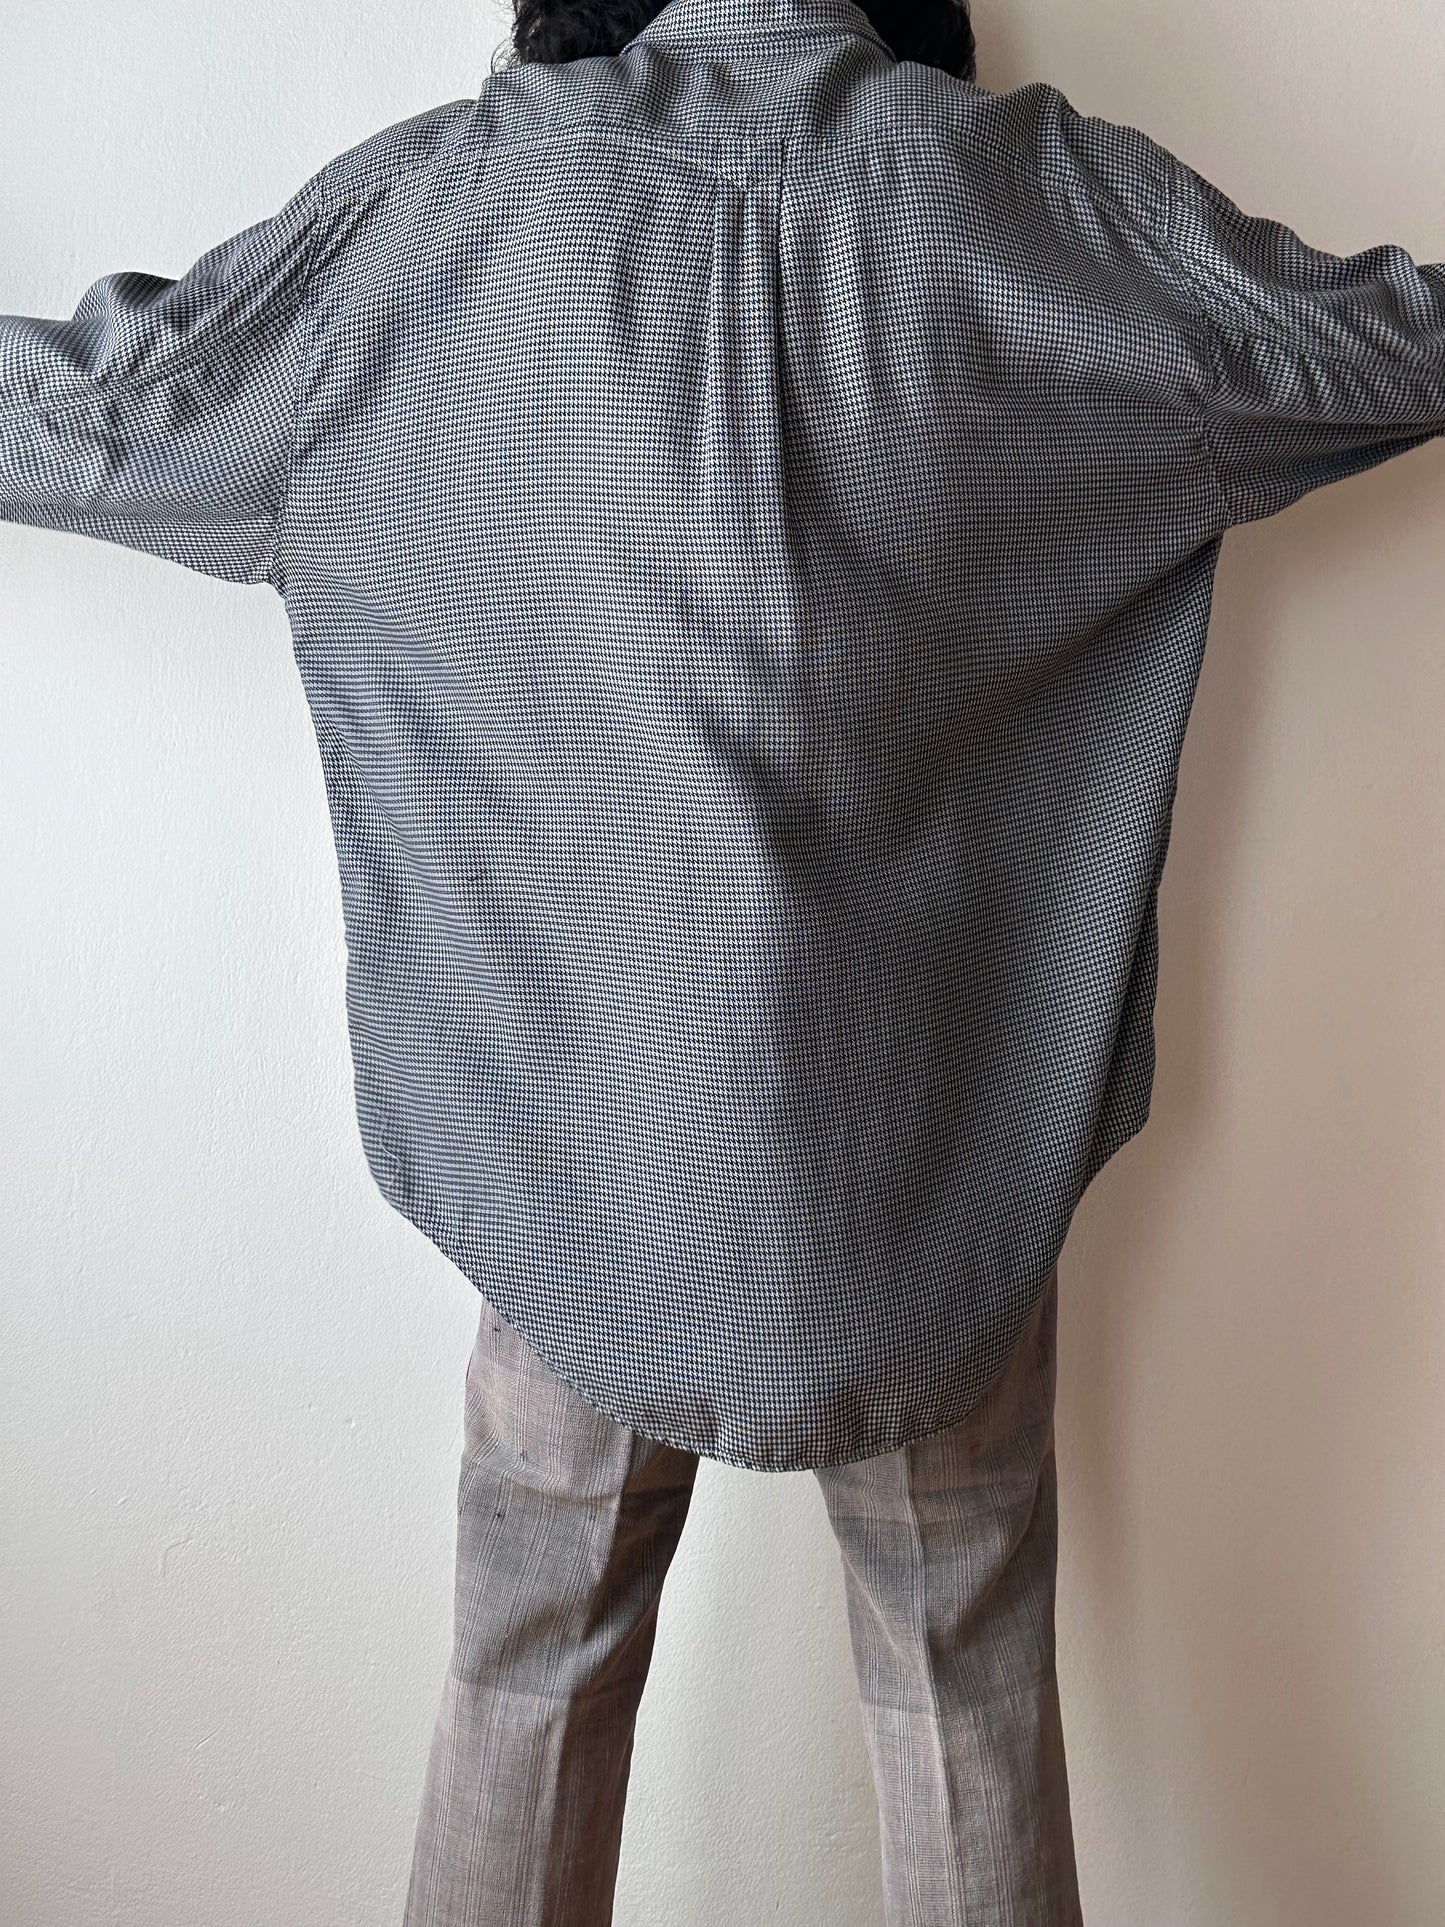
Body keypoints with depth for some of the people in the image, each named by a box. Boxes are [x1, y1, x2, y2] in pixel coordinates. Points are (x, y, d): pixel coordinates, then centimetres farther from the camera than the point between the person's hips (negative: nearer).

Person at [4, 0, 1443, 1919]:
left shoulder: (462, 193, -4)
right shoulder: (1047, 193, -3)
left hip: (580, 1144, 0)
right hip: (937, 1160, 1)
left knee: (533, 1682, 20)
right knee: (969, 1703, 19)